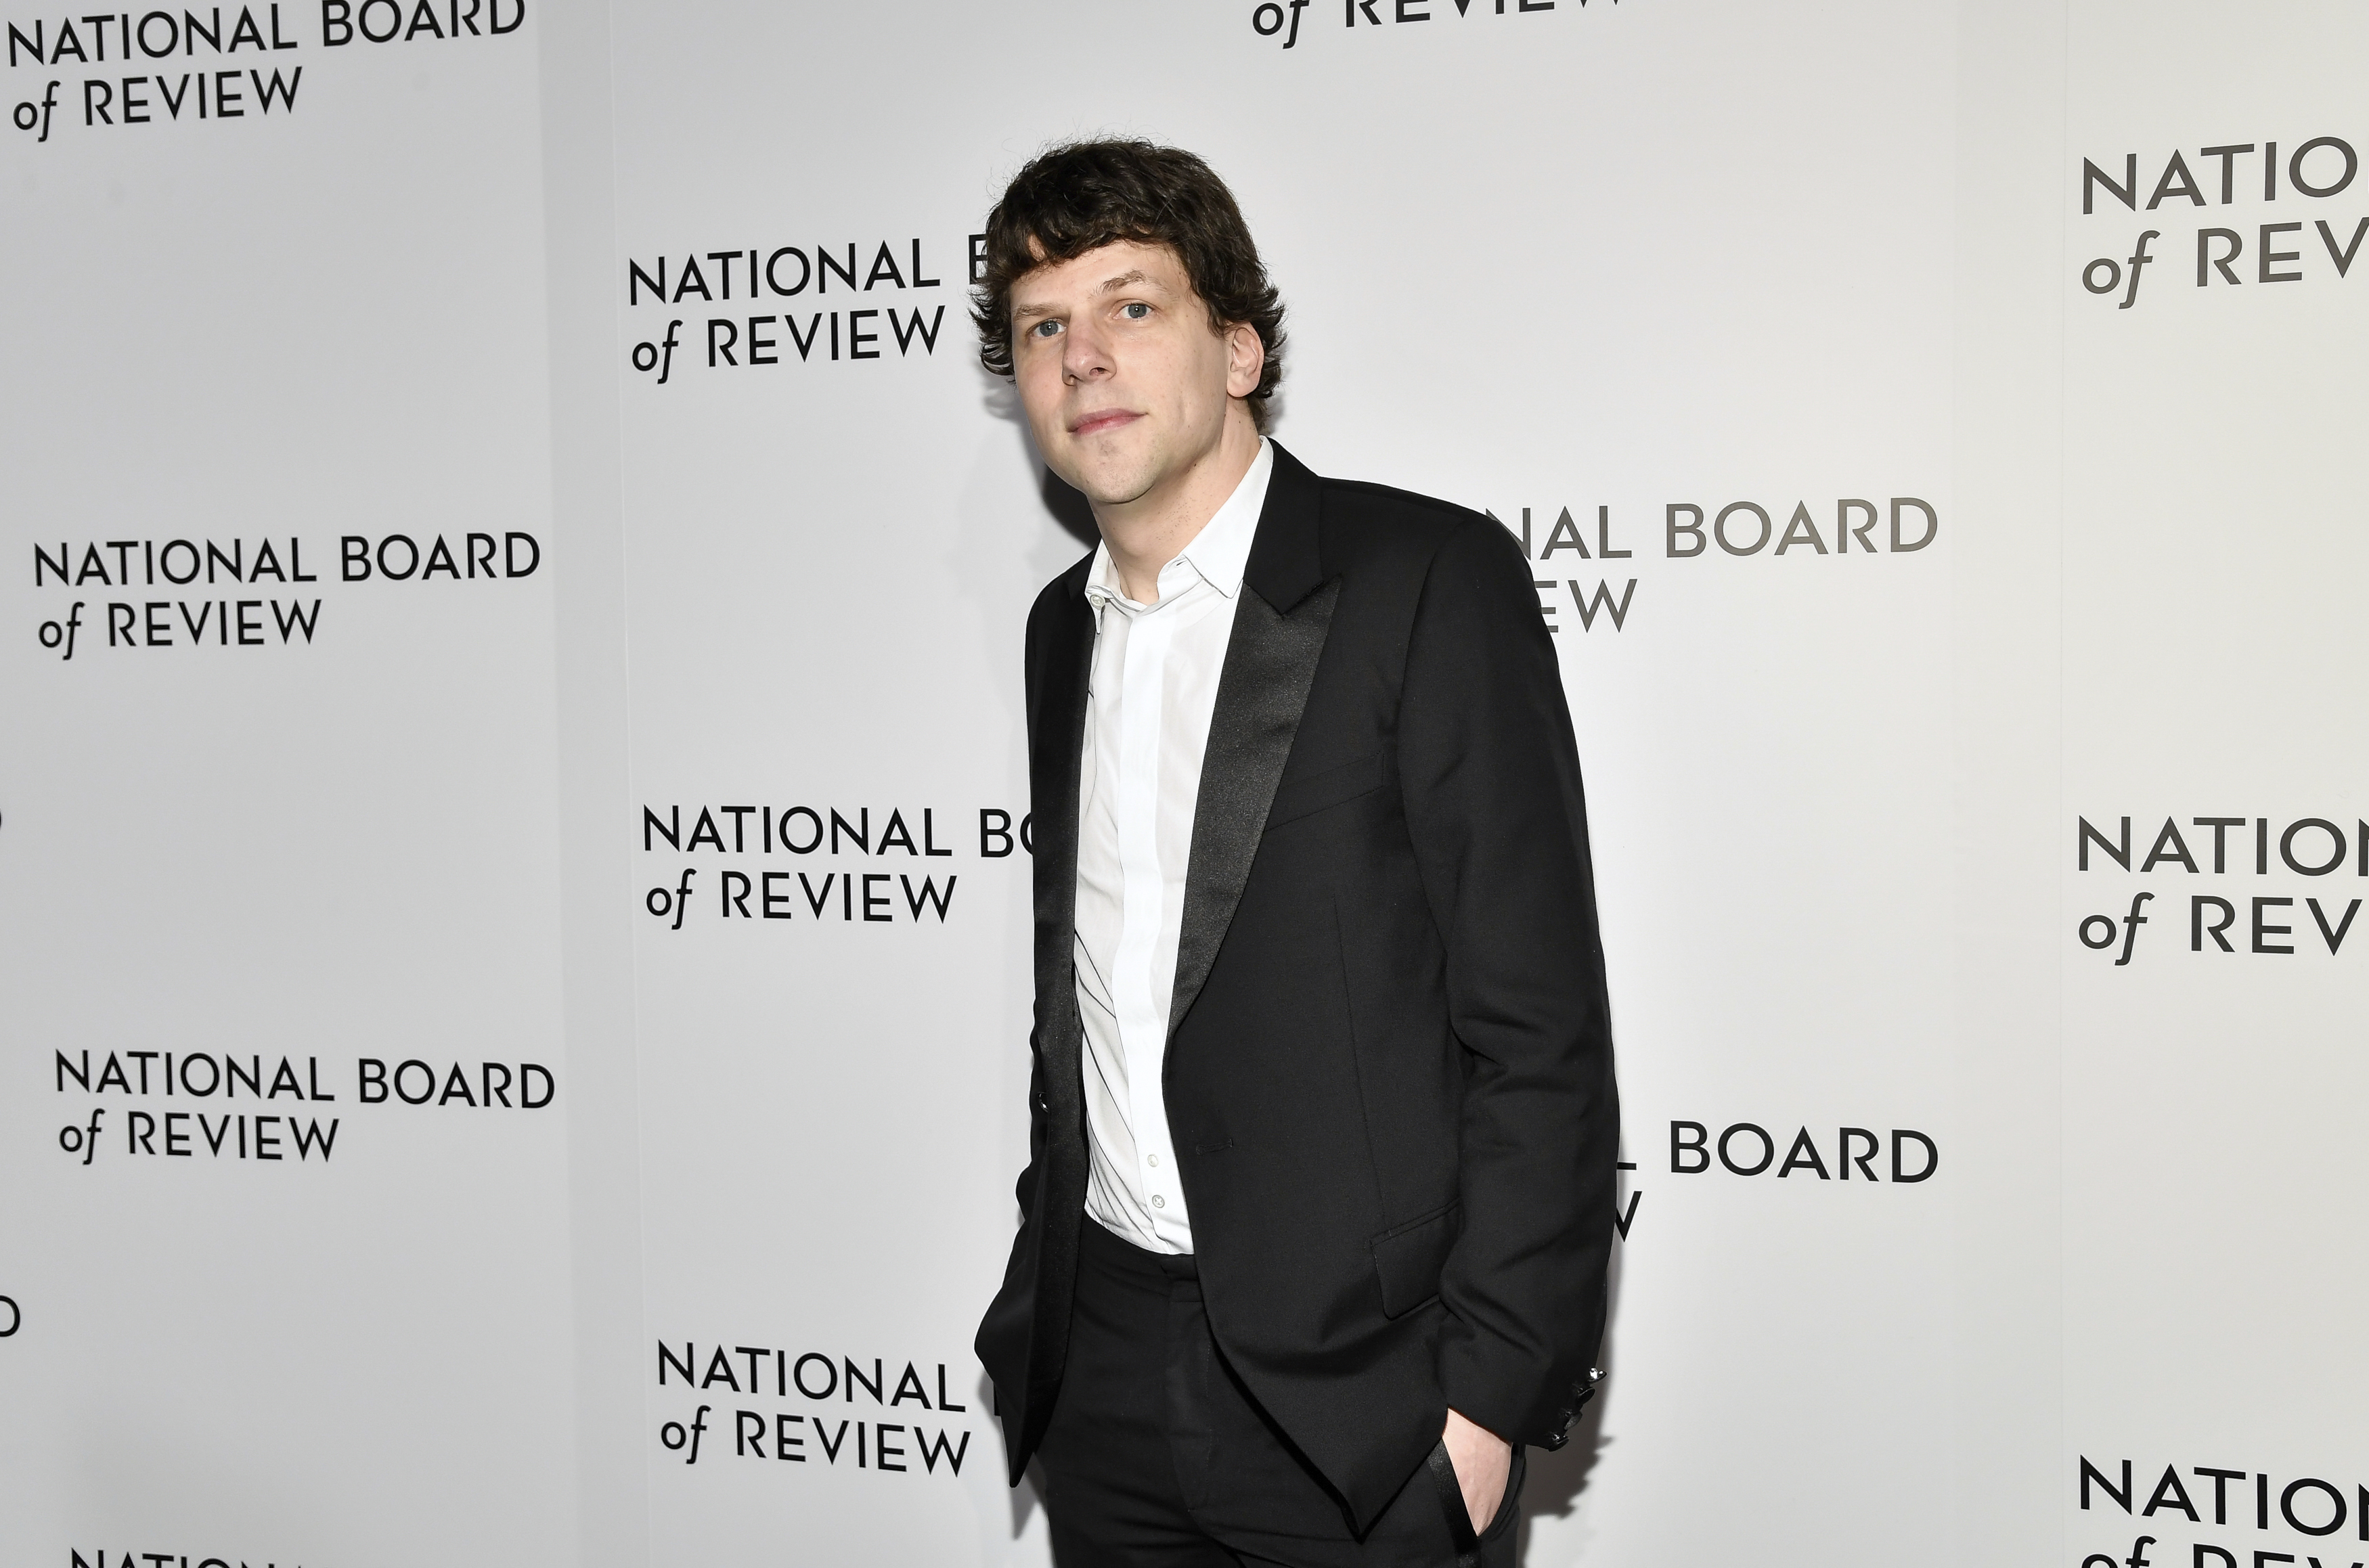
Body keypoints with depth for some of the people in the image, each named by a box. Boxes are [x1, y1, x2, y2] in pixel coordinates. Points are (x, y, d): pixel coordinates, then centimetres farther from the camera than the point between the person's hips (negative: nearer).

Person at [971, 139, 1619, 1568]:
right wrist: (1042, 1301, 13)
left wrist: (1489, 1393, -15)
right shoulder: (1063, 629, 9)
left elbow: (1543, 1033, -13)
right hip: (1104, 1379, 6)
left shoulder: (1432, 578, -10)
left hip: (1355, 1398, -5)